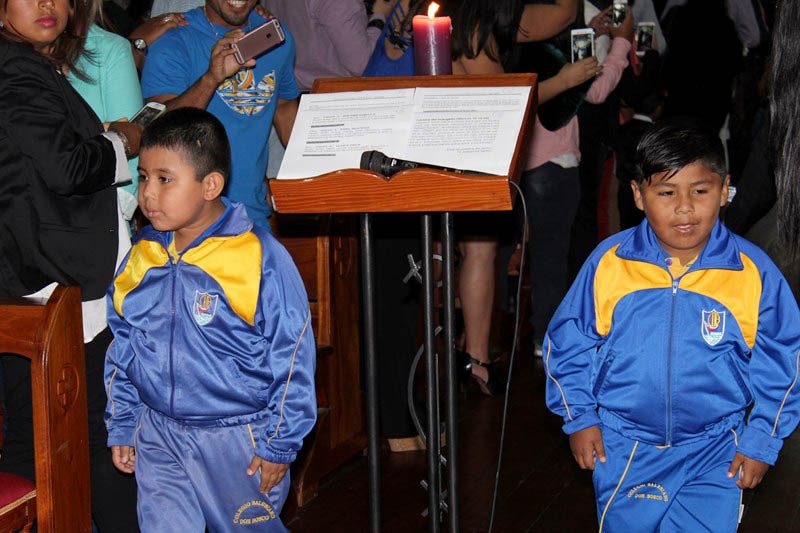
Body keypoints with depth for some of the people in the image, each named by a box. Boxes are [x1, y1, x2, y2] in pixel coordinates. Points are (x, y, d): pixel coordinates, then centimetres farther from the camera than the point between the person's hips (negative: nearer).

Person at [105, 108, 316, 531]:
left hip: (239, 439, -4)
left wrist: (279, 444, -11)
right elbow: (122, 349, 12)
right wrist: (121, 427, 12)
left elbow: (292, 359, -13)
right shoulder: (142, 256, 1)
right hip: (159, 436, 4)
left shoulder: (262, 259, -16)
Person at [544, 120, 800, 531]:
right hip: (622, 448, 1)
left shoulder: (755, 273, -10)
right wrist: (578, 417, 3)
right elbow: (569, 339, 4)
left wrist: (762, 439, 0)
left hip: (714, 451, -1)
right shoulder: (609, 263, -9)